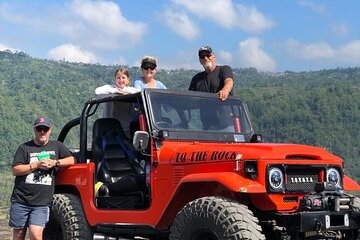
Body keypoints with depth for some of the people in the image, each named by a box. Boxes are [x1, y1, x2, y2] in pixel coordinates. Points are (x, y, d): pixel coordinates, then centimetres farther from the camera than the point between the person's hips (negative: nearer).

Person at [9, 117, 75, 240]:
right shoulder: (25, 148, 5)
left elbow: (72, 160, 7)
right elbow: (15, 170, -4)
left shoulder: (57, 146, 11)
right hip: (21, 200, 1)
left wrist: (55, 162, -7)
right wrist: (36, 165, -14)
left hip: (42, 202, 0)